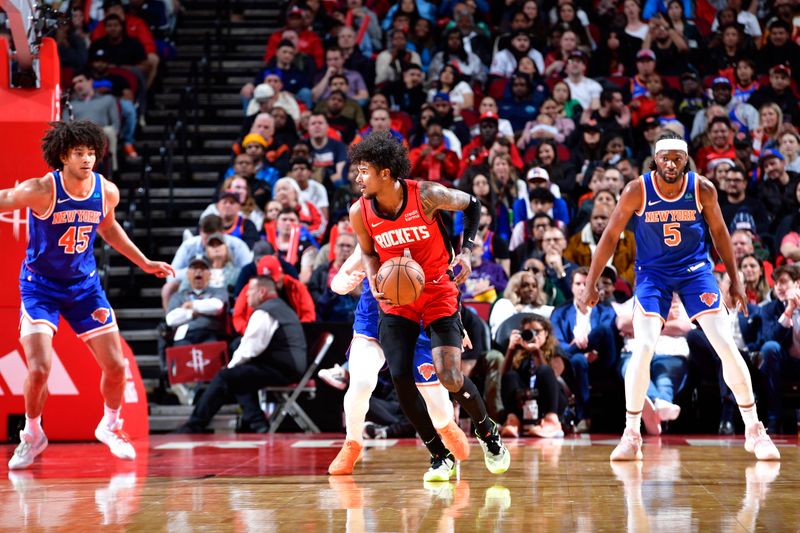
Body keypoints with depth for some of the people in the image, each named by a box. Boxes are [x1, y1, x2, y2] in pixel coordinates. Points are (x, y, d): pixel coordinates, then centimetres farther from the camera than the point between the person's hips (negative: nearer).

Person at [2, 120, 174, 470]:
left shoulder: (107, 192, -7)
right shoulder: (41, 191, -23)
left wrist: (144, 263, 19)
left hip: (84, 284, 4)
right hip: (40, 285, -4)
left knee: (115, 365, 1)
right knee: (39, 368, -17)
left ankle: (110, 426, 29)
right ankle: (32, 435, 11)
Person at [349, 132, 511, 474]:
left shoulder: (426, 195, -19)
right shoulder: (360, 212, -10)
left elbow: (472, 205, 0)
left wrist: (466, 250, -11)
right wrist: (374, 282, -11)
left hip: (438, 294, -3)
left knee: (450, 378, -14)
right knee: (401, 380, -10)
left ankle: (488, 432, 17)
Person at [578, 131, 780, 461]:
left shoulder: (703, 190, -11)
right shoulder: (637, 191, -15)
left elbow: (719, 232, 5)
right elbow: (611, 236, -6)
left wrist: (735, 279, 9)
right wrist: (591, 284, -4)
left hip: (695, 270, 1)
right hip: (652, 272, -1)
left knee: (726, 345, -7)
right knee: (643, 347, -18)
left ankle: (754, 430, 6)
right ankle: (631, 436, -5)